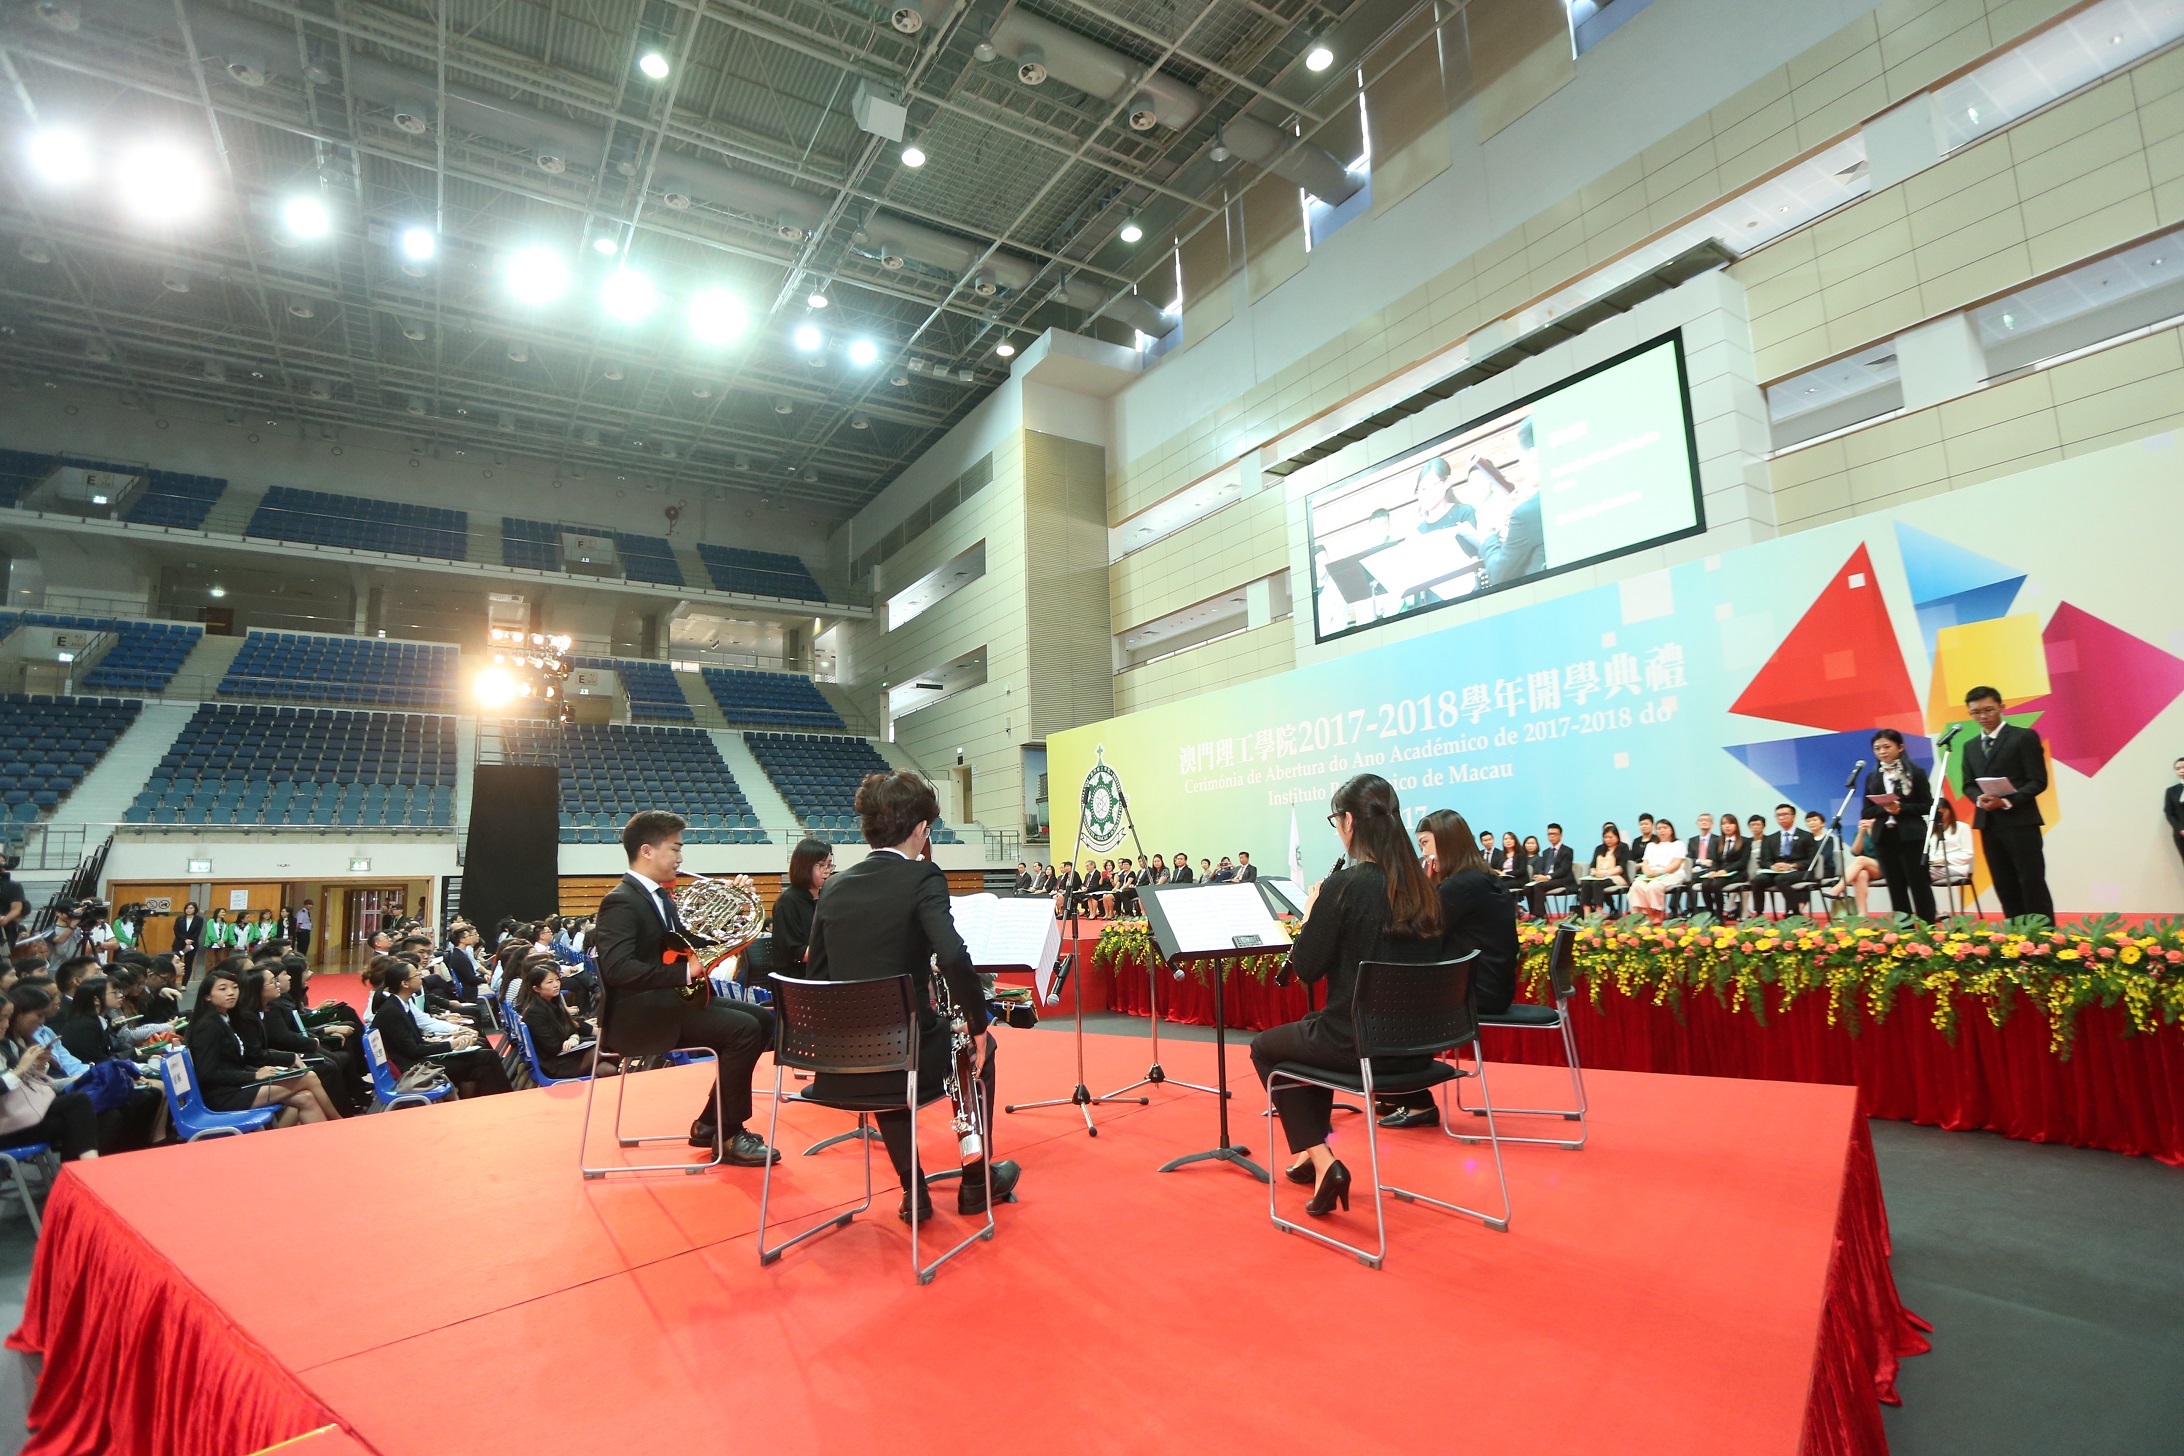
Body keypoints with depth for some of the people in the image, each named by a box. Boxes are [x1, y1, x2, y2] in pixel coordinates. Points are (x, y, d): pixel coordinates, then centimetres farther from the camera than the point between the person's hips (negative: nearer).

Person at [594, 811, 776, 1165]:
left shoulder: (659, 896, 13)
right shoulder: (621, 902, -16)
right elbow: (618, 969, -29)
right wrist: (685, 972, -28)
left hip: (669, 1000, 10)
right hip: (637, 1014, -10)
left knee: (761, 1019, 3)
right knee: (743, 1028, -22)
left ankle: (711, 1123, 9)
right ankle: (729, 1136, -7)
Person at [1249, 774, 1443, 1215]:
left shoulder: (1344, 885, -19)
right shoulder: (1421, 885, 2)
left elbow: (1306, 969, -12)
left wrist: (1311, 913, 2)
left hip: (1359, 1043, -7)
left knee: (1264, 1047, 22)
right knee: (1315, 1029, 35)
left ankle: (1321, 1161, 10)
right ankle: (1313, 1151, 40)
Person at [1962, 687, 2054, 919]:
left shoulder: (2024, 737, -2)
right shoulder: (1970, 746, 15)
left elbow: (2038, 781, -7)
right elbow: (1968, 784, 14)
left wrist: (2007, 802, -20)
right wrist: (1979, 799, -8)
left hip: (2020, 821, -5)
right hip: (1988, 823, 5)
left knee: (2033, 885, -3)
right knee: (2005, 888, 8)